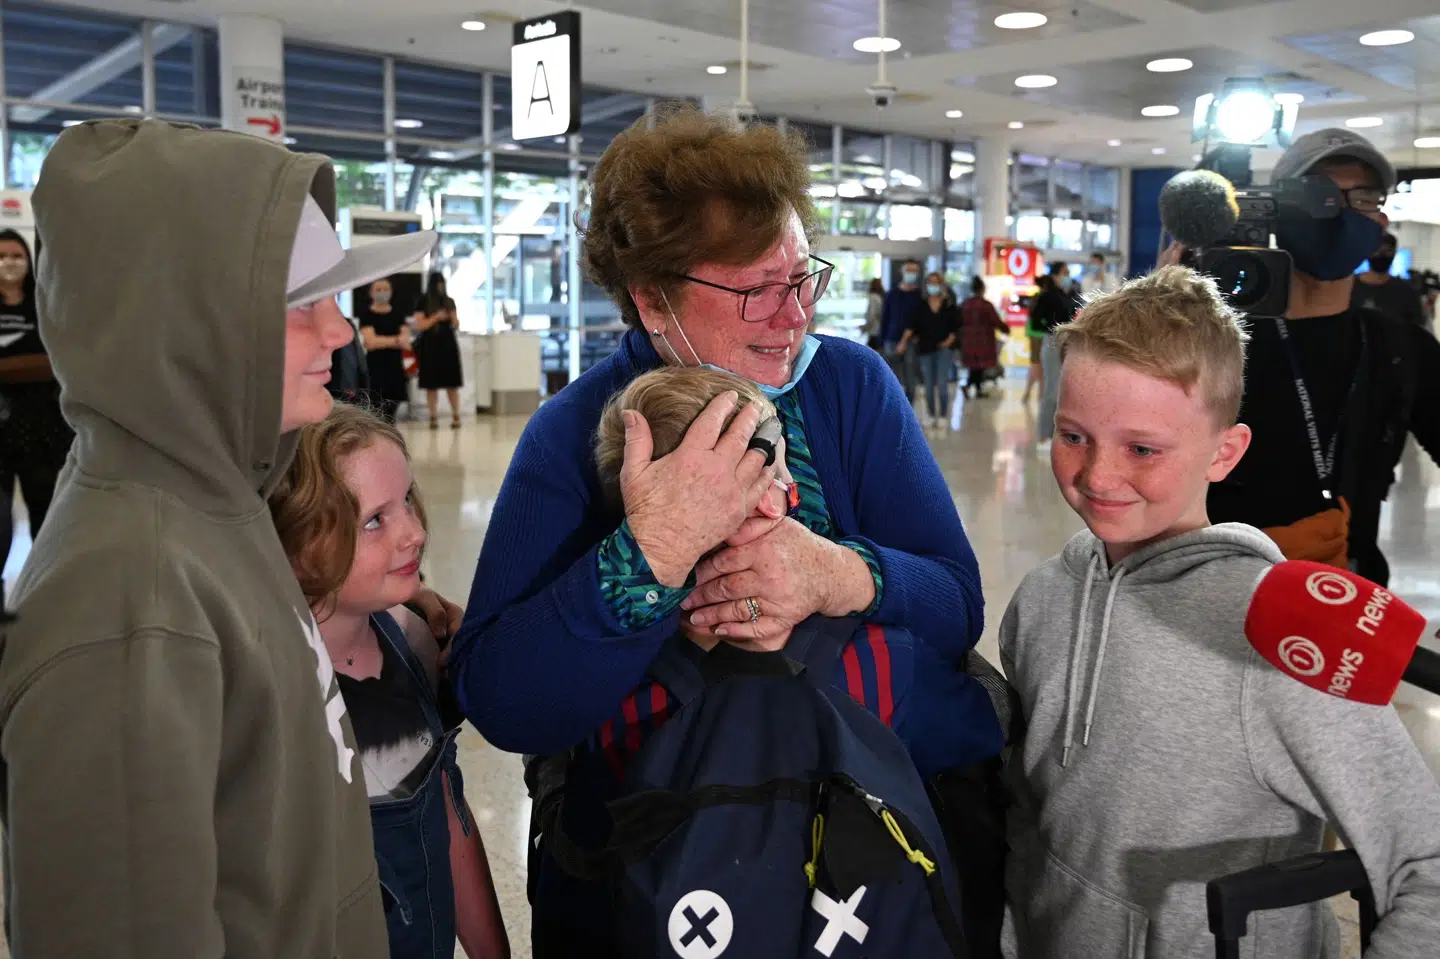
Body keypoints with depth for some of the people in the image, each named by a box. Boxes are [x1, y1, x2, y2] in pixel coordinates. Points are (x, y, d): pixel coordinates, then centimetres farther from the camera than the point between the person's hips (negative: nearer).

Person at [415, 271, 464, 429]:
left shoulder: (449, 301, 9)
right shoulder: (424, 302, 0)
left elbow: (456, 326, 11)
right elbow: (419, 326, -5)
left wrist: (453, 318, -10)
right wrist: (436, 317, -16)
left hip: (449, 345, 2)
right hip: (430, 346, -2)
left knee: (452, 383, -1)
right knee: (432, 385, -2)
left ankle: (456, 416, 2)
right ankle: (433, 417, 5)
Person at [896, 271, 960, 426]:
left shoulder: (949, 306, 4)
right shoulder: (920, 306, 5)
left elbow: (955, 327, 5)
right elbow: (912, 326, -2)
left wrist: (949, 341, -9)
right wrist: (904, 341, -12)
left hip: (943, 348, -1)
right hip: (925, 349, 2)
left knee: (942, 383, -11)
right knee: (929, 385, 5)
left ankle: (943, 415, -2)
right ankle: (930, 415, 15)